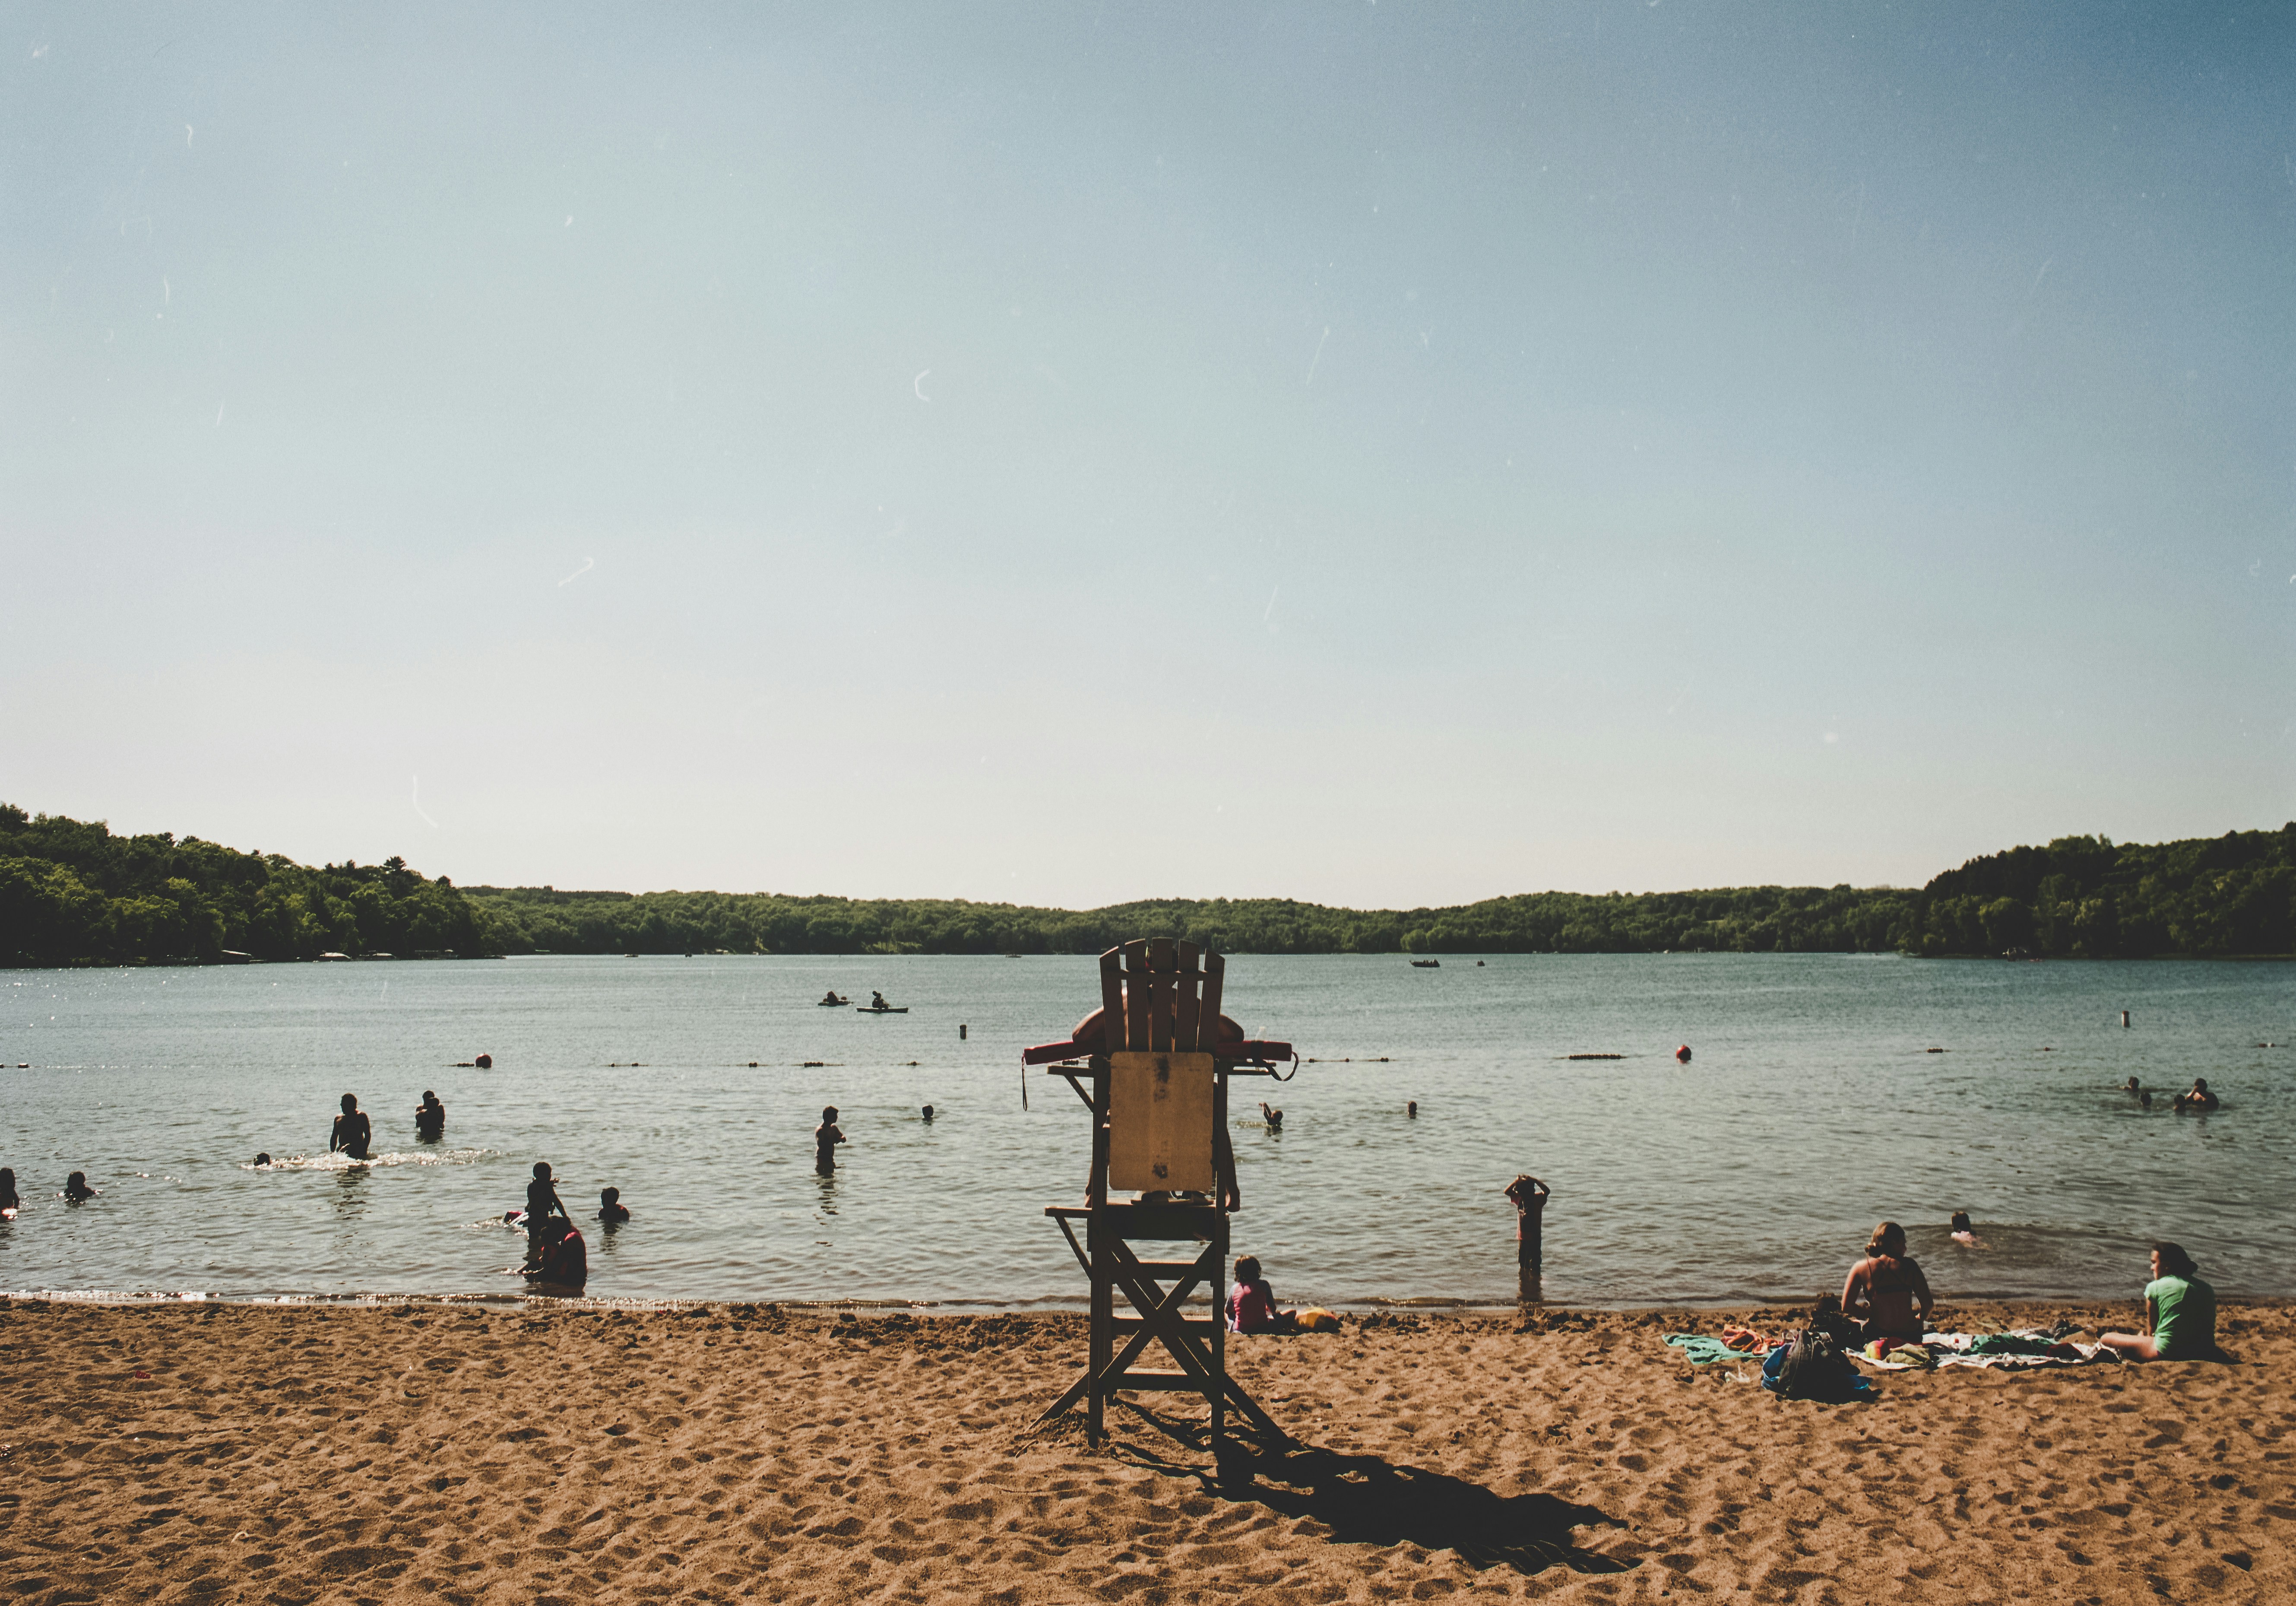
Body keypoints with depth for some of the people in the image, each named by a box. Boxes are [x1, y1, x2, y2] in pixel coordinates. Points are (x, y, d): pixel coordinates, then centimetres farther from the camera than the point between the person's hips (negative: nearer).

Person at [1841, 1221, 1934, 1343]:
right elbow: (1928, 1304, -6)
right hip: (1911, 1336, 1)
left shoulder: (1861, 1267, -2)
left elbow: (1846, 1307, -5)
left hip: (1878, 1335, -1)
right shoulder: (1908, 1264, -3)